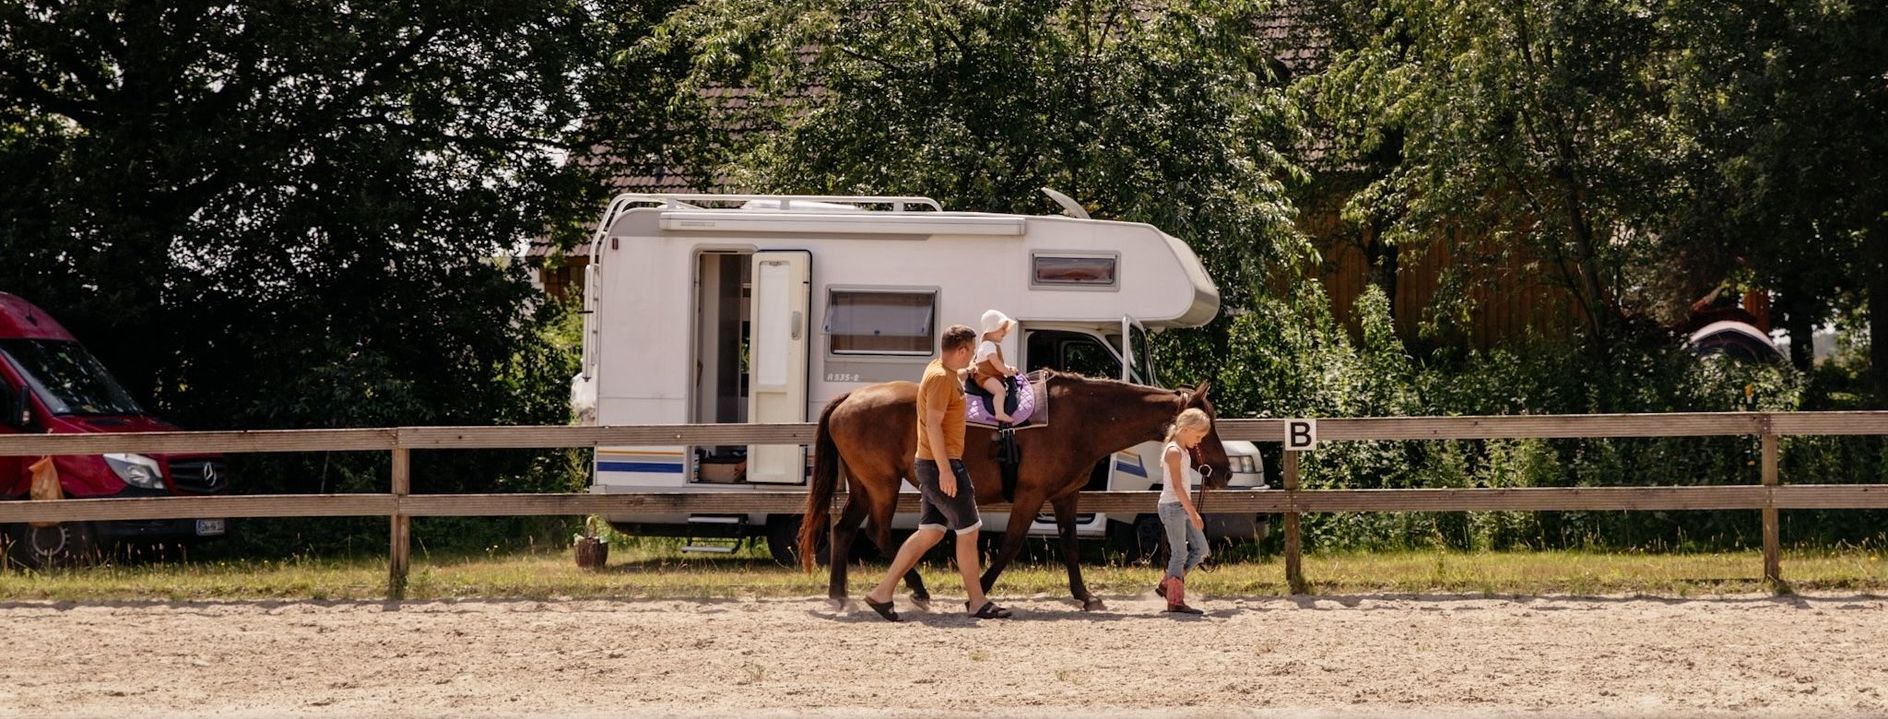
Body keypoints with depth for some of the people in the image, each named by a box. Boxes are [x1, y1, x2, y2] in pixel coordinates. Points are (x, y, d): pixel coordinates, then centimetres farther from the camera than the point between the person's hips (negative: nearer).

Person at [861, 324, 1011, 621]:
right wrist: (946, 471, -27)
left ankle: (882, 592, 9)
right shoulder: (941, 378, -17)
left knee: (930, 533, 11)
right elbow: (933, 425, -24)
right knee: (968, 531, -2)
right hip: (941, 465, -10)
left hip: (932, 466, 10)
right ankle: (977, 602, 6)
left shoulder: (941, 370, 13)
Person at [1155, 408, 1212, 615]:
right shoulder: (1174, 452, -16)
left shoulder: (1183, 451, 14)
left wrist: (1191, 511, 18)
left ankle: (1167, 585, 15)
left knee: (1200, 549, 9)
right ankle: (1175, 601, -1)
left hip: (1183, 507, 10)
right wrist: (1192, 512, -24)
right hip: (1173, 506, -10)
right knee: (1180, 554, -6)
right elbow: (1177, 486, -22)